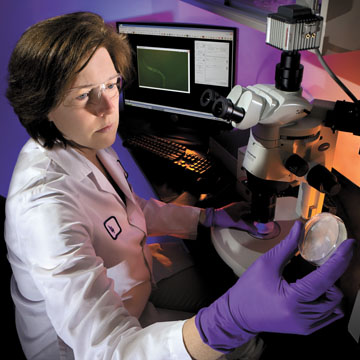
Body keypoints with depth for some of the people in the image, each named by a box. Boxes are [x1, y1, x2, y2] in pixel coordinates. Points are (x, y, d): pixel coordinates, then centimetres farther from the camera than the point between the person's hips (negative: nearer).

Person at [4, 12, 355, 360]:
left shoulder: (89, 145, -10)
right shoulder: (44, 204, -39)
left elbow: (131, 208, 7)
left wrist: (210, 216, -3)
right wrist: (233, 319, -59)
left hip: (122, 279, 7)